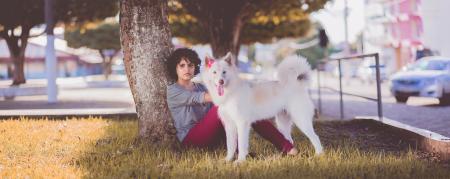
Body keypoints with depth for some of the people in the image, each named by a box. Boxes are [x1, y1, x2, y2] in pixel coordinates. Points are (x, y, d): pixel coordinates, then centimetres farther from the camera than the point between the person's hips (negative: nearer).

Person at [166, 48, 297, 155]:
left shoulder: (200, 86, 20)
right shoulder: (173, 91, -2)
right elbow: (199, 98, -18)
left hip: (211, 135, 6)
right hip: (190, 139, -6)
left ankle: (284, 146, -28)